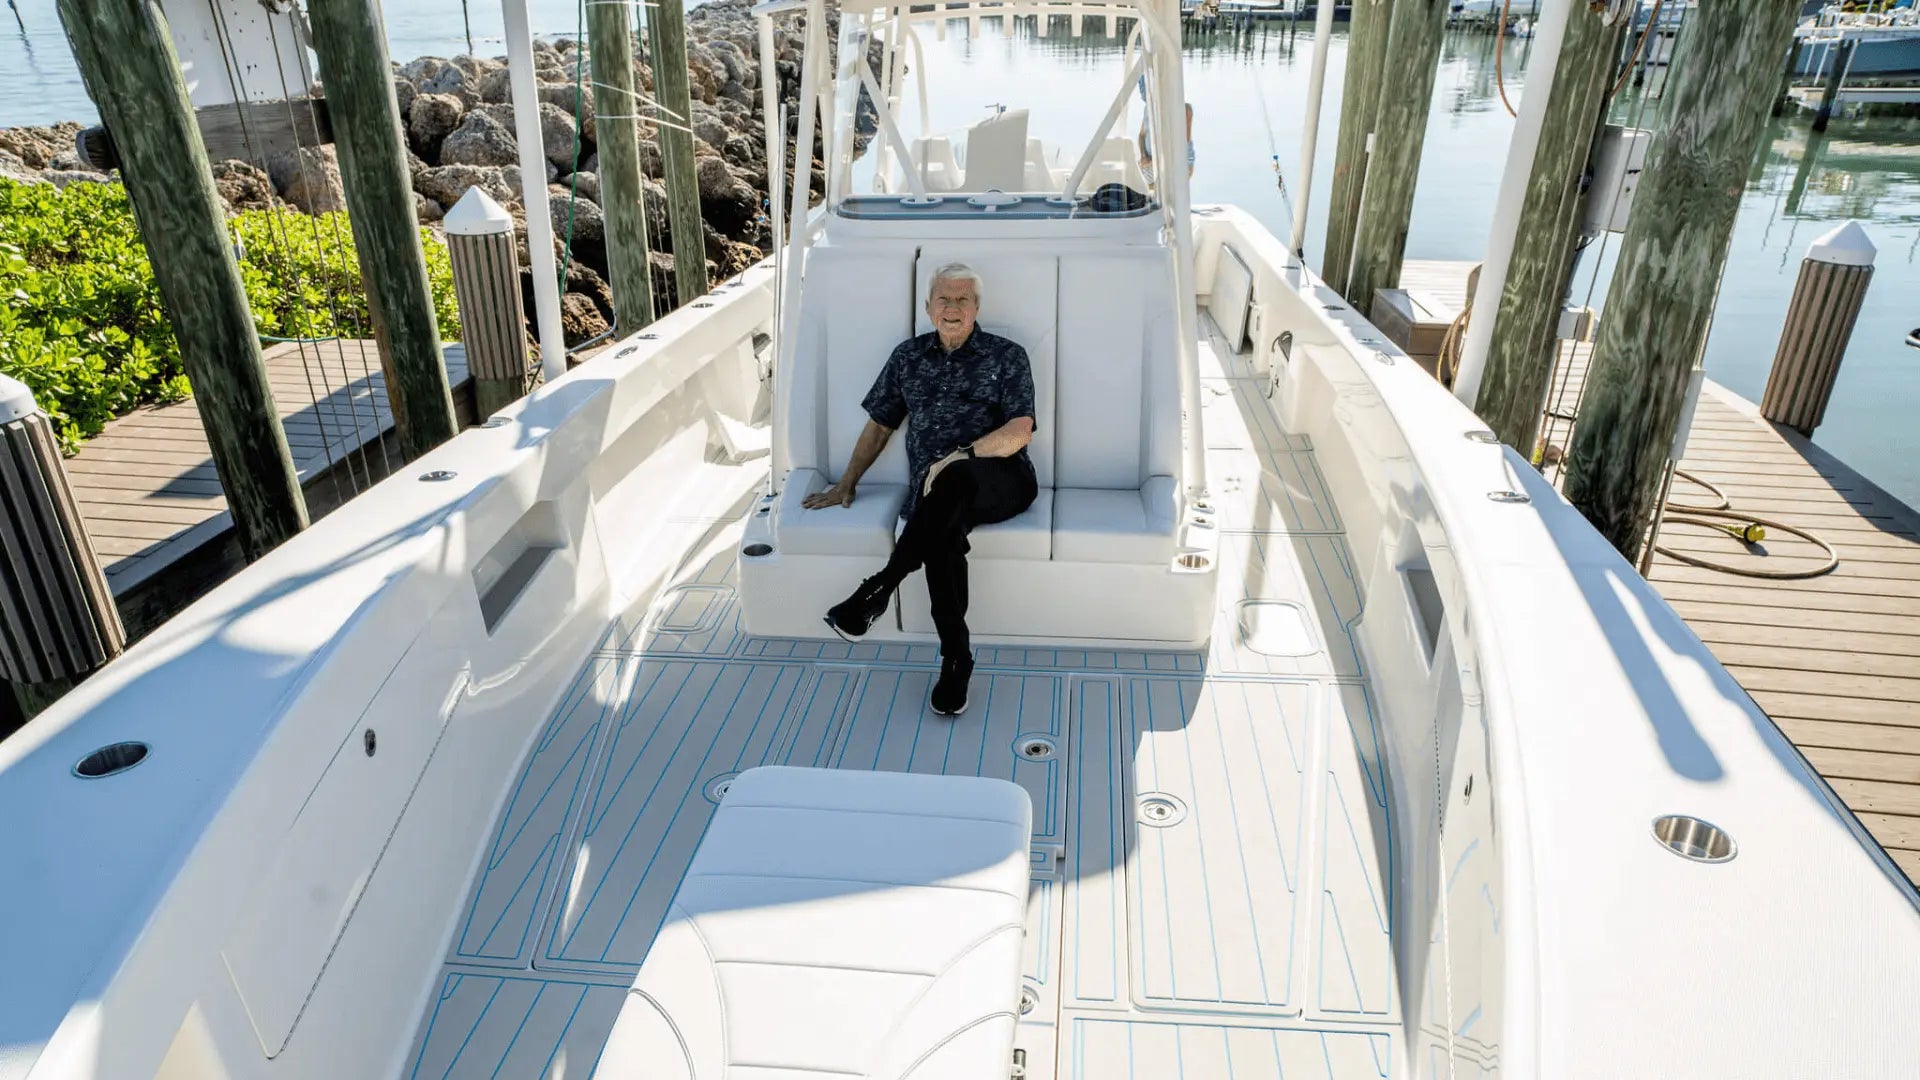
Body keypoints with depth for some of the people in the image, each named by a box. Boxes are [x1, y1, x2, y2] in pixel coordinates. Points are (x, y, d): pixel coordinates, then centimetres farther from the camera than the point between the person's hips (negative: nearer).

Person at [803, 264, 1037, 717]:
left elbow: (1020, 430, -3)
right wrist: (846, 484, 21)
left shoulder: (1007, 356, 10)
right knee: (943, 534, -37)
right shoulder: (909, 356, 21)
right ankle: (956, 659, -30)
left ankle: (878, 590, -35)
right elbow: (880, 425, 27)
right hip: (936, 494, 2)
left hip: (1002, 483, -2)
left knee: (953, 478, -41)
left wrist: (962, 455, -18)